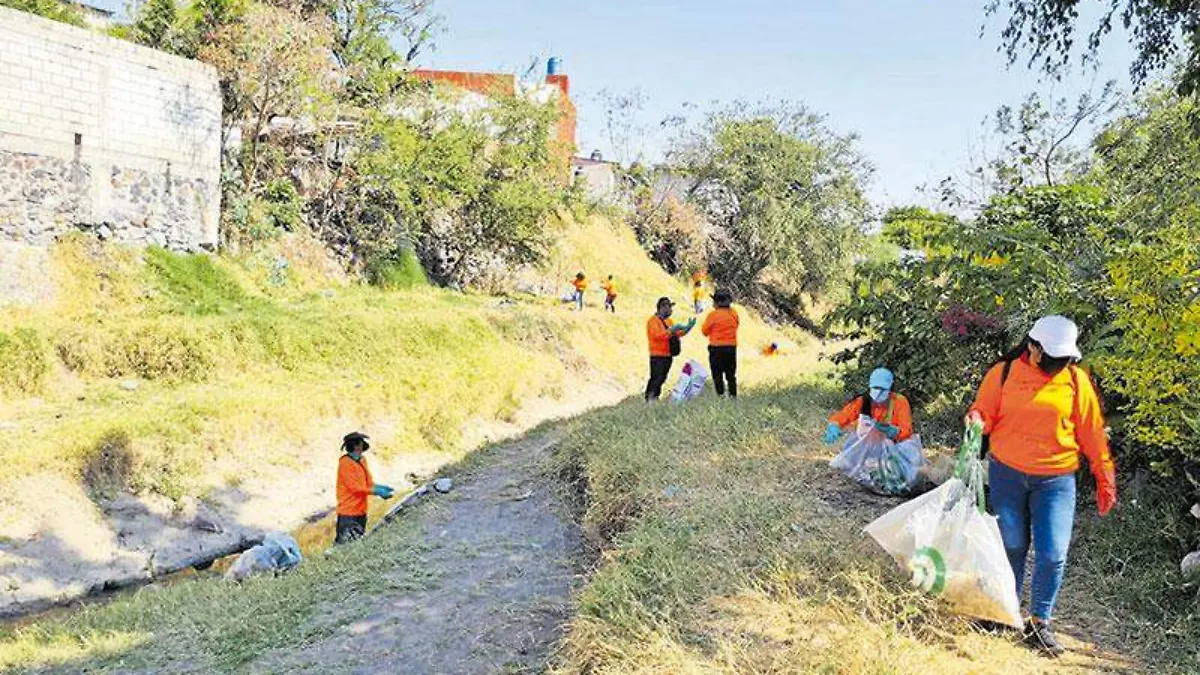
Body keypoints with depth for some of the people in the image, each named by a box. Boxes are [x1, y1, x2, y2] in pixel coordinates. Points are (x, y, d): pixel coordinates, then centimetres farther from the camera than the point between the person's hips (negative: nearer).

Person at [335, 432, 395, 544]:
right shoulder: (345, 463, -15)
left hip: (360, 510, 8)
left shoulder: (362, 460, 10)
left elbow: (369, 482, 13)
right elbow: (356, 488, -18)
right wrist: (377, 492, -19)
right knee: (345, 544, -6)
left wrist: (382, 487, -4)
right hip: (348, 512, -8)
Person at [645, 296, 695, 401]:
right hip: (658, 356, -9)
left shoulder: (668, 321, 20)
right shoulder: (653, 321, -9)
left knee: (661, 379, 10)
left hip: (668, 355, 9)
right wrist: (671, 330, -26)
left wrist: (687, 328, 7)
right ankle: (649, 399, -12)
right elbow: (657, 335, -22)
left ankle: (655, 397, 15)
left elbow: (676, 334, 20)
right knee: (656, 378, -14)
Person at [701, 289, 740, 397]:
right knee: (731, 374, 14)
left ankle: (721, 395, -3)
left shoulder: (713, 315, -12)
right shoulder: (734, 313, 1)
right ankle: (733, 395, 13)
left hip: (717, 348, -4)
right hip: (732, 347, 5)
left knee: (717, 374, 2)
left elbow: (705, 331, -4)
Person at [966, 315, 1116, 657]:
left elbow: (1092, 434, 4)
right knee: (1012, 546, 10)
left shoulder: (1076, 381, -1)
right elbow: (984, 412, 5)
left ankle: (1039, 623, 13)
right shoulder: (1004, 373, -2)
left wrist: (1105, 480, 5)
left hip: (1055, 480, 0)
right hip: (1007, 474, 0)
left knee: (1053, 554, -5)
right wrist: (976, 421, -20)